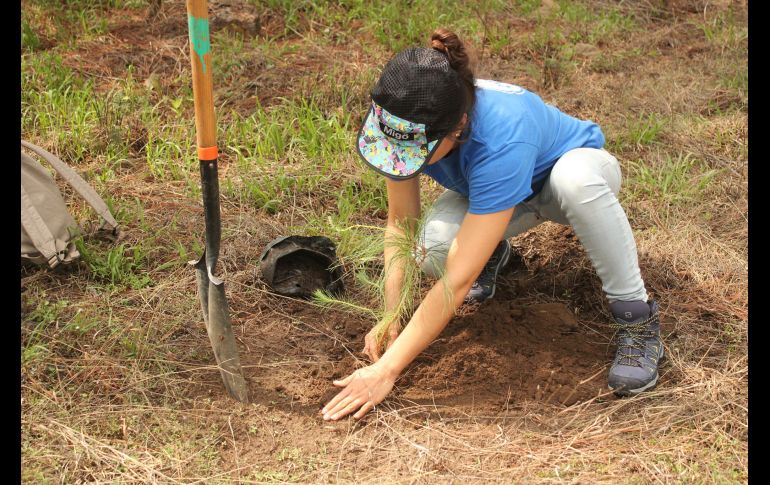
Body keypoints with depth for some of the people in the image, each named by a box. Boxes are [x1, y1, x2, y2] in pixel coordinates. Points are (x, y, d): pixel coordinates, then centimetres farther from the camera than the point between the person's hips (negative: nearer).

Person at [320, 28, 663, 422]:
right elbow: (400, 223, -15)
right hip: (490, 190, 4)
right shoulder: (408, 123, -28)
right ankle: (490, 253, 8)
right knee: (433, 247, -30)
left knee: (574, 179, -43)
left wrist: (386, 371, -43)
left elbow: (457, 283, -44)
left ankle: (636, 315, -22)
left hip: (578, 168, -4)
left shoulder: (501, 140, -44)